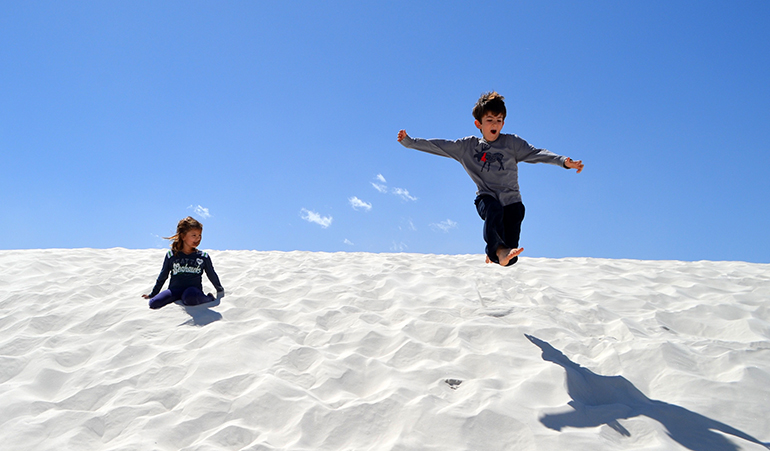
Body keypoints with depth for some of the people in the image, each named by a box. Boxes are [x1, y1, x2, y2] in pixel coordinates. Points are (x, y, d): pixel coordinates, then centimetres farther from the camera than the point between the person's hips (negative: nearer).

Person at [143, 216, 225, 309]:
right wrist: (152, 294, 25)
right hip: (175, 290, 2)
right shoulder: (171, 256, 7)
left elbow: (212, 275, 20)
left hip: (193, 289, -2)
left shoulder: (203, 257, 5)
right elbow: (162, 276, 19)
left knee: (190, 298, -39)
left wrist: (220, 291, 29)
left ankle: (209, 298, -11)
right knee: (154, 303, -23)